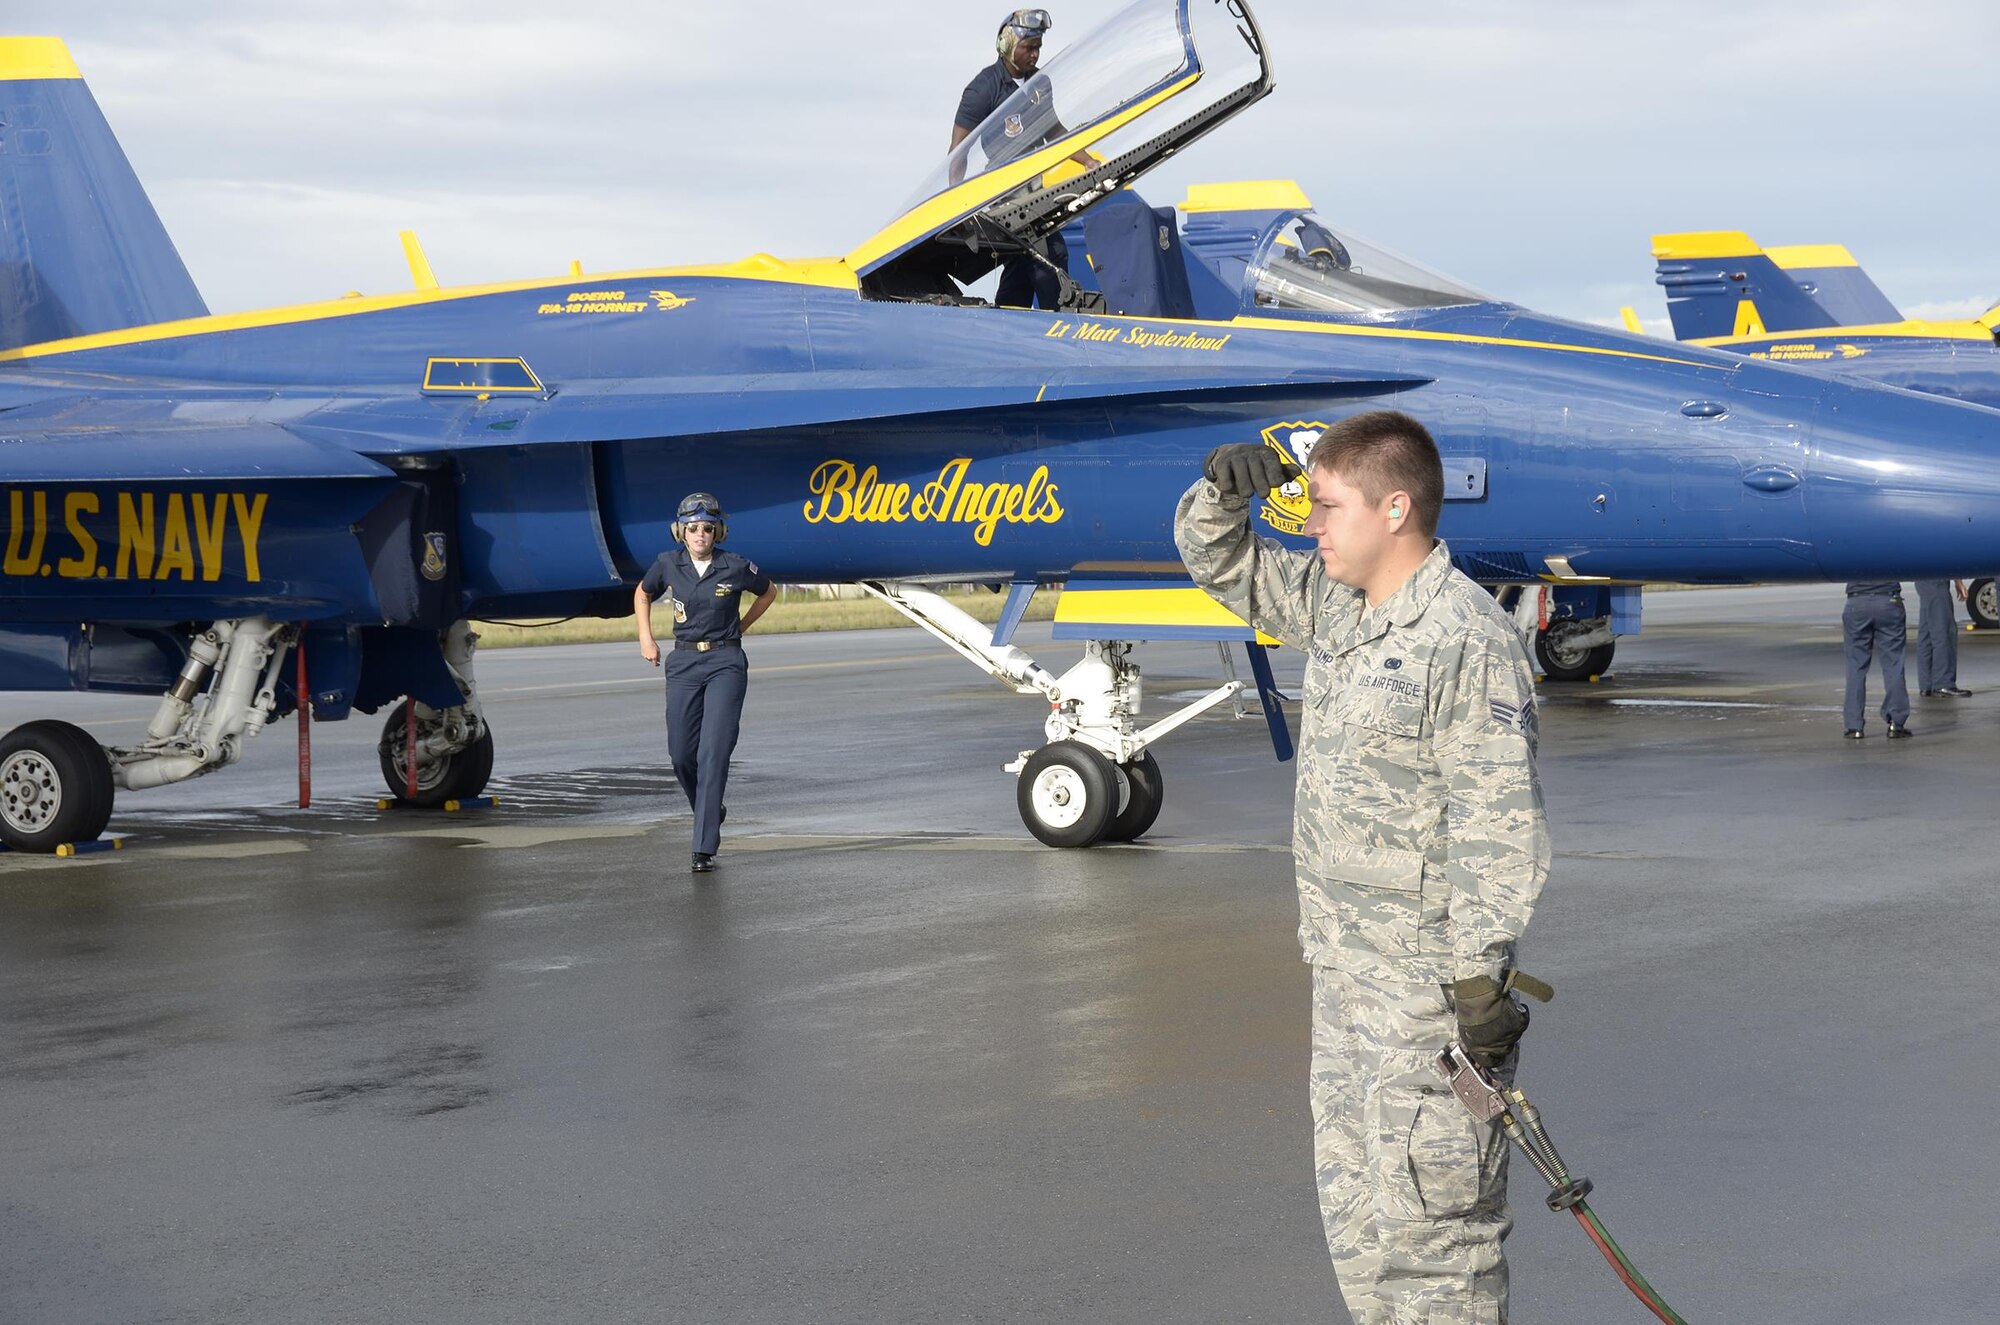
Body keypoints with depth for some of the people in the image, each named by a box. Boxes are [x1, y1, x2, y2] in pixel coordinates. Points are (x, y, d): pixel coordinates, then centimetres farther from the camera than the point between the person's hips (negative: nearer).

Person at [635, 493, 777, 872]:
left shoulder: (736, 567, -6)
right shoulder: (668, 565, 0)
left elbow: (768, 591, 15)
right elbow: (642, 594, 21)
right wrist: (645, 638, 12)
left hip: (726, 663, -3)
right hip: (683, 663, 3)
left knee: (714, 752, -13)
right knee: (681, 754, 5)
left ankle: (705, 848, -15)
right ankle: (710, 812, 36)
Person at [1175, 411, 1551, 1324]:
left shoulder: (1467, 642, -18)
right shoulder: (1333, 605, 9)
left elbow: (1498, 826, -21)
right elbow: (1221, 566, 23)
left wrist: (1480, 976, -22)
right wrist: (1222, 489, 1)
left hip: (1431, 984, -9)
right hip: (1345, 974, 9)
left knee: (1431, 1215, -4)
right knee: (1355, 1209, 17)